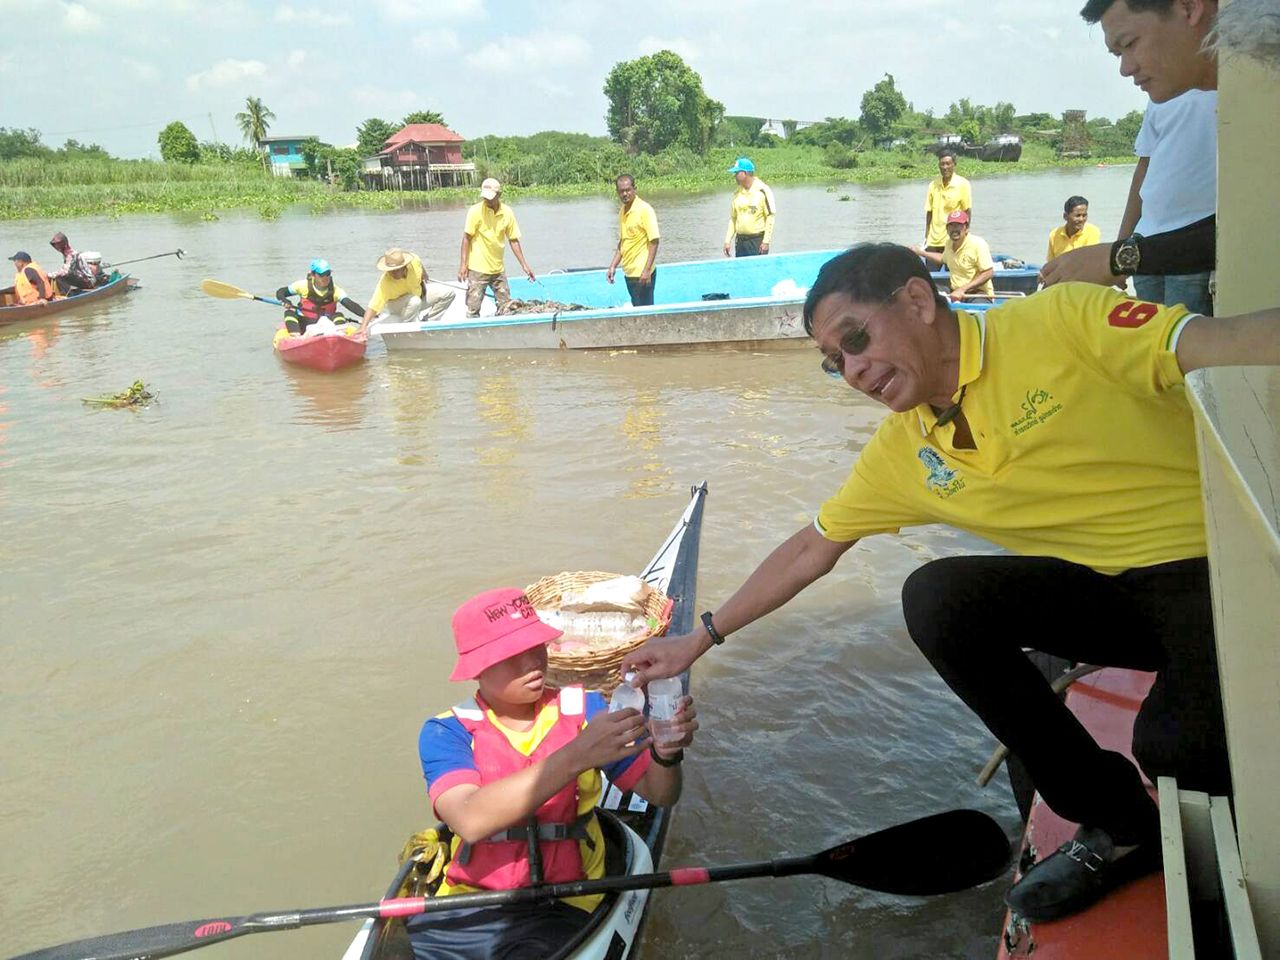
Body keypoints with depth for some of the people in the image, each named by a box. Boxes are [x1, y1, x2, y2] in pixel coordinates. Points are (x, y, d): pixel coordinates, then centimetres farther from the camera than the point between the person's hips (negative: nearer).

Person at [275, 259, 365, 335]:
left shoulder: (335, 290, -10)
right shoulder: (304, 285, -7)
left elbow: (350, 304, -25)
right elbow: (280, 292, 2)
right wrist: (285, 301, -23)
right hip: (304, 325, 0)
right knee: (290, 312, -24)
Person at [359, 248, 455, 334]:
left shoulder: (414, 260, -28)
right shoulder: (385, 283, -37)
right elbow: (372, 307, -42)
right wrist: (363, 327, -54)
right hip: (396, 304, -5)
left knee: (448, 293, -7)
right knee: (414, 301, -39)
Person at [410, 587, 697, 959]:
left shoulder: (583, 709, 2)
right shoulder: (447, 732, -4)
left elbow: (659, 795, 3)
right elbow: (471, 821, -24)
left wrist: (666, 753, -21)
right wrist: (576, 755, -32)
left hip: (559, 910, 0)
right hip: (464, 907, 1)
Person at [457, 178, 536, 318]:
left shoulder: (507, 212, 0)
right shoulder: (476, 211, -10)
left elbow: (513, 240, 6)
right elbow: (467, 238, -7)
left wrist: (524, 265, 4)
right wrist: (463, 264, -12)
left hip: (498, 268, 4)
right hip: (477, 268, -4)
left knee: (506, 307, 9)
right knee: (473, 308, -2)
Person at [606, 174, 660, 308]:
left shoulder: (644, 210, -12)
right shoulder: (622, 211, 11)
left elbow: (654, 241, -16)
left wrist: (647, 270, -21)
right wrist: (612, 266, 13)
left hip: (642, 273, -8)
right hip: (629, 272, 8)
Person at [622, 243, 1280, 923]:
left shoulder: (1061, 321, -15)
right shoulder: (902, 454, 1)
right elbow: (810, 550, 10)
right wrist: (701, 638, 12)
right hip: (1108, 588, 6)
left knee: (1178, 743, -31)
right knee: (936, 599, -16)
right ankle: (1118, 825, 0)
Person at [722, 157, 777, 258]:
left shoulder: (762, 191, -7)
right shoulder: (737, 193, 10)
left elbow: (770, 216, -8)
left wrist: (766, 241, -13)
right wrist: (727, 241, 9)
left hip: (758, 241, -6)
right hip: (740, 241, 6)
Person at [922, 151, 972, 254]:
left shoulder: (962, 184, -4)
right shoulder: (933, 185, 6)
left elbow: (968, 212, -3)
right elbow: (929, 212, 10)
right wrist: (926, 237, 7)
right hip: (933, 242, 4)